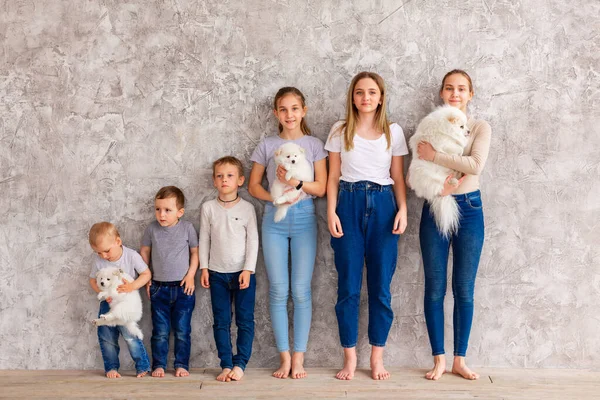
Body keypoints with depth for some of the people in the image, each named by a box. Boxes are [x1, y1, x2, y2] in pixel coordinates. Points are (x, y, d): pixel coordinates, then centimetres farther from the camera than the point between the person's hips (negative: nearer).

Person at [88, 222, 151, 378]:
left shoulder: (132, 256, -17)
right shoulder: (98, 260, -10)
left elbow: (146, 274, -9)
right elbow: (93, 280, 1)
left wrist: (132, 286, -25)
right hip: (108, 302, 4)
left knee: (129, 334, -14)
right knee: (106, 336, 5)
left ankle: (143, 366, 1)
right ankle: (111, 367, 22)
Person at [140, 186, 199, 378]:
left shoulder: (187, 228, -5)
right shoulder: (152, 229, -2)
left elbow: (195, 252, 4)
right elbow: (144, 252, 9)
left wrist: (190, 275, -6)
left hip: (183, 288, -1)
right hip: (159, 288, 1)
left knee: (182, 331, 4)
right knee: (160, 331, 6)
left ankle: (182, 365, 14)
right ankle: (158, 365, 16)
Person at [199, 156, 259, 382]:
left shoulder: (247, 208, -3)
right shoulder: (208, 208, 2)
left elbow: (253, 240, -3)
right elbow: (204, 239, 6)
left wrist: (248, 270, -9)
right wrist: (204, 268, 1)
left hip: (243, 273, -1)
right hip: (217, 273, 2)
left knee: (245, 320, 0)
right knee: (221, 321, 5)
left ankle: (240, 364, 8)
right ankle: (226, 365, 12)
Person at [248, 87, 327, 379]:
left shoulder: (314, 145, 6)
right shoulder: (267, 145, 8)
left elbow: (321, 188, 1)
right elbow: (253, 185, 8)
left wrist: (297, 182, -17)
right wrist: (275, 197, -10)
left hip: (304, 218, -1)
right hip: (274, 218, 1)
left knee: (301, 290, -2)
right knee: (278, 290, 0)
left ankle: (299, 356, 6)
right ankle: (284, 357, 8)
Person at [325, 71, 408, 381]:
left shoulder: (393, 132, 8)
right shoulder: (340, 131, 6)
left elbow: (398, 177, 8)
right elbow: (333, 177, 5)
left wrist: (403, 210, -6)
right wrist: (331, 212, -6)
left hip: (383, 205, 1)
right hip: (349, 204, 0)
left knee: (380, 285, 2)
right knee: (348, 286, 1)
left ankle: (377, 357, 13)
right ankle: (350, 357, 10)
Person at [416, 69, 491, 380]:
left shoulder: (480, 128, 1)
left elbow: (476, 165, -17)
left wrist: (434, 155, -20)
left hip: (469, 209, 0)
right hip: (435, 209, 1)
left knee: (464, 289, 6)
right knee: (435, 288, 3)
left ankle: (460, 359, 17)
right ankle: (439, 359, 14)